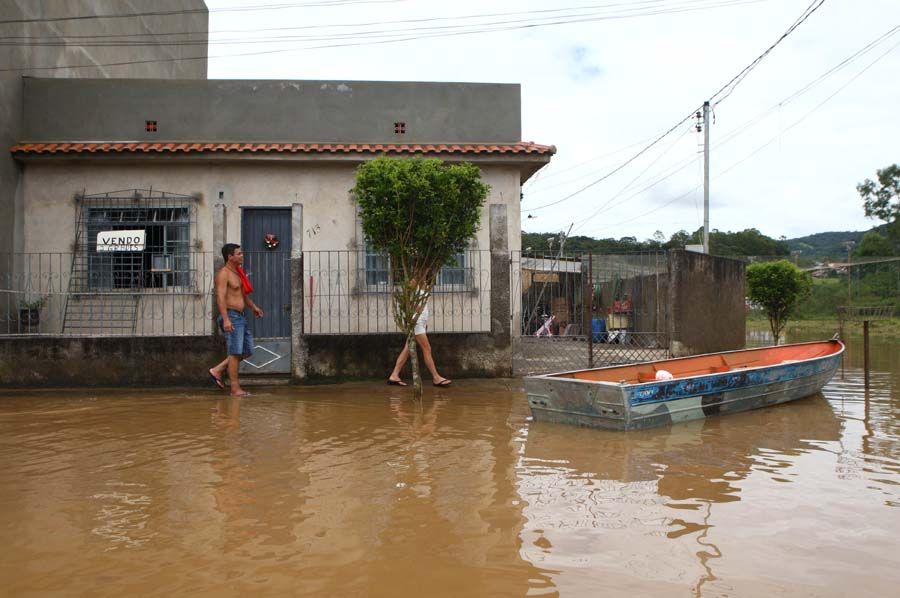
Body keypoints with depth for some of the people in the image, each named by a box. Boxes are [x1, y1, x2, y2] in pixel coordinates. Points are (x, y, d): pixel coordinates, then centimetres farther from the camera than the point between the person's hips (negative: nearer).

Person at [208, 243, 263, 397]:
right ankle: (235, 389, 0)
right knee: (235, 353, -6)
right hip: (231, 317, -9)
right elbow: (220, 297, -20)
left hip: (240, 317, 9)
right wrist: (225, 319, -28)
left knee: (247, 351, 11)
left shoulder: (237, 272, 17)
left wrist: (253, 306, 18)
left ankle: (217, 370, 19)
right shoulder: (223, 274, -11)